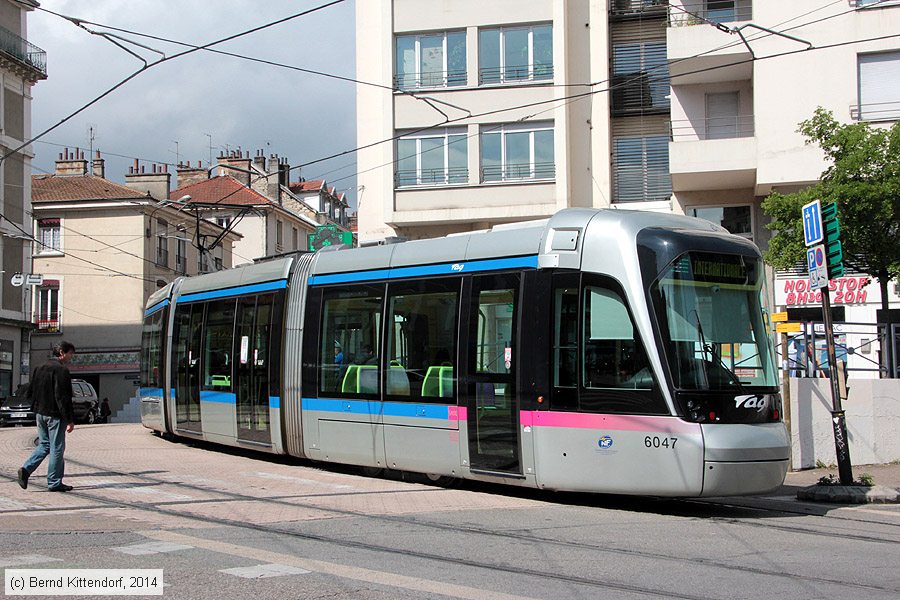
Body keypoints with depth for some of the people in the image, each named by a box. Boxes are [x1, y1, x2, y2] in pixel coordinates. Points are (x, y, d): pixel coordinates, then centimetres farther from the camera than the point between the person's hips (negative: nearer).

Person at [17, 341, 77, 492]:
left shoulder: (40, 369, 11)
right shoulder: (61, 370, -15)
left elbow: (30, 393, 15)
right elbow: (63, 397, -20)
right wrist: (70, 420, -17)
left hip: (40, 413, 8)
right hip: (55, 415, -8)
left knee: (44, 445, 18)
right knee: (56, 448, 1)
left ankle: (26, 469, 2)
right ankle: (54, 482, 7)